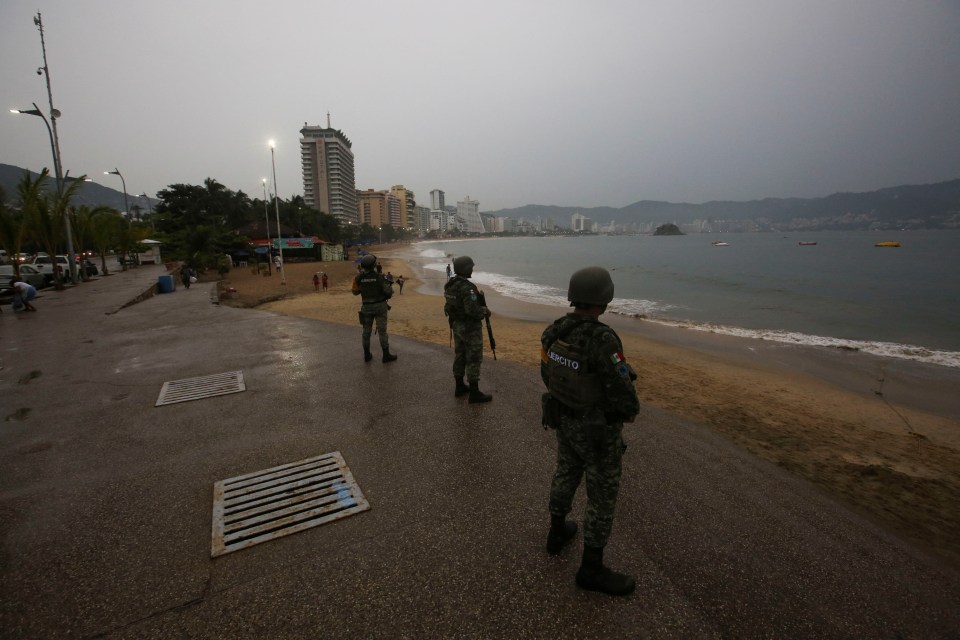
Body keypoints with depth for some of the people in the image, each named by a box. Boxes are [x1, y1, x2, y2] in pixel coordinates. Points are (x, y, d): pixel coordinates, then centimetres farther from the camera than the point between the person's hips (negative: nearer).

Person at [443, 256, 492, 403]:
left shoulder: (450, 284, 4)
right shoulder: (467, 287, -25)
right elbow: (473, 310, -30)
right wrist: (485, 311, -10)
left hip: (456, 325, 9)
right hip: (470, 328, -9)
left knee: (460, 356, 17)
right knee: (474, 359, 0)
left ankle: (460, 387, 28)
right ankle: (475, 393, 7)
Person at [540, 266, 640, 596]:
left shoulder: (554, 331, -8)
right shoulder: (603, 340, -31)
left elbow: (548, 374, 5)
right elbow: (623, 392, -25)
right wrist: (631, 409, -3)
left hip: (564, 417, 7)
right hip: (598, 429, -7)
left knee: (566, 474, 27)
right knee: (603, 495, 9)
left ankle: (557, 532, 46)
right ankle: (591, 569, 24)